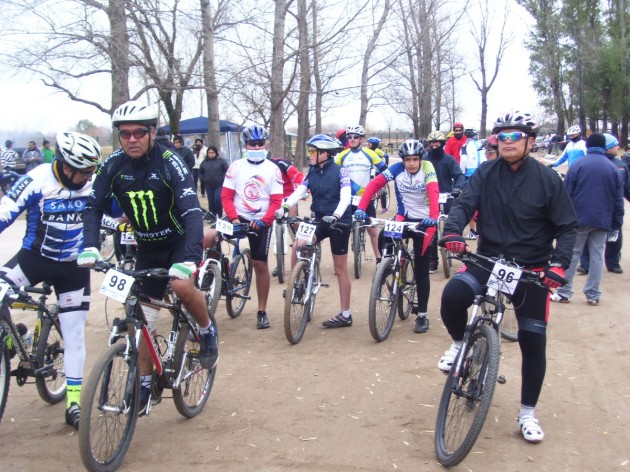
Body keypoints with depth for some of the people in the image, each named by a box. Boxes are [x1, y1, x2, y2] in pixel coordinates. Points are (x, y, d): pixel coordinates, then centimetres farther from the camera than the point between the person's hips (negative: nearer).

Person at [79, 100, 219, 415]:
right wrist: (90, 247, -29)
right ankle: (144, 386, 18)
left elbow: (192, 212, -32)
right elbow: (94, 208, -10)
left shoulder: (169, 163, -23)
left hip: (179, 240, -4)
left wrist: (190, 258, -46)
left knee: (181, 284, -33)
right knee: (143, 321, 4)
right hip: (147, 247, 4)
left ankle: (207, 331, -3)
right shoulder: (113, 165, -10)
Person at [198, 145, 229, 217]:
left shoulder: (221, 161, -4)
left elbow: (227, 170, -5)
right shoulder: (204, 162, 7)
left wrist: (223, 179, -9)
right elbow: (200, 172, 19)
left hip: (219, 185, -4)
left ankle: (220, 216, 2)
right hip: (208, 185, 4)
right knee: (211, 202, 7)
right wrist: (202, 180, 9)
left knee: (218, 200, -13)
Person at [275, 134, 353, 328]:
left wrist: (336, 215, -40)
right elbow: (299, 191, -6)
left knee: (340, 269, 1)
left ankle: (345, 315, 9)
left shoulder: (339, 171, -12)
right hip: (320, 220, 5)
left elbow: (345, 197, -22)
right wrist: (285, 207, -24)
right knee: (297, 246, -16)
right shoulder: (312, 172, 5)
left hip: (340, 222, -5)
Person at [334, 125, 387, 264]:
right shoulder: (342, 155, 1)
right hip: (347, 198, 1)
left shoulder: (370, 154, -1)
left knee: (372, 229, 5)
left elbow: (384, 171, 6)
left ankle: (379, 258, 16)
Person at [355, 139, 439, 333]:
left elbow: (433, 192, -30)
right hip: (404, 217, 3)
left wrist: (433, 217, -48)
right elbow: (374, 184, -18)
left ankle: (422, 315, 7)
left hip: (424, 220, -2)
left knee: (421, 270, -1)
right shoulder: (397, 168, -10)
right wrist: (361, 208, -32)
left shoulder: (427, 168, -16)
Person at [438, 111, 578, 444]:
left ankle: (528, 413, 20)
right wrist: (452, 231, -34)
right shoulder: (486, 173, -2)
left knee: (533, 341, 2)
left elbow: (567, 227, -3)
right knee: (453, 295, -28)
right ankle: (460, 344, 4)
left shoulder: (547, 179, -6)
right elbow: (464, 203, -12)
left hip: (531, 269, 0)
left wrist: (559, 264, -20)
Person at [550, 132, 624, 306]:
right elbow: (618, 200, 6)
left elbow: (566, 194, -5)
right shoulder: (613, 168, 4)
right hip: (603, 220, 2)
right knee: (597, 256, 7)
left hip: (579, 219, -2)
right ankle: (593, 295, 9)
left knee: (572, 254, 5)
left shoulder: (578, 165, -4)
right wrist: (617, 224, 11)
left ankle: (564, 293, 4)